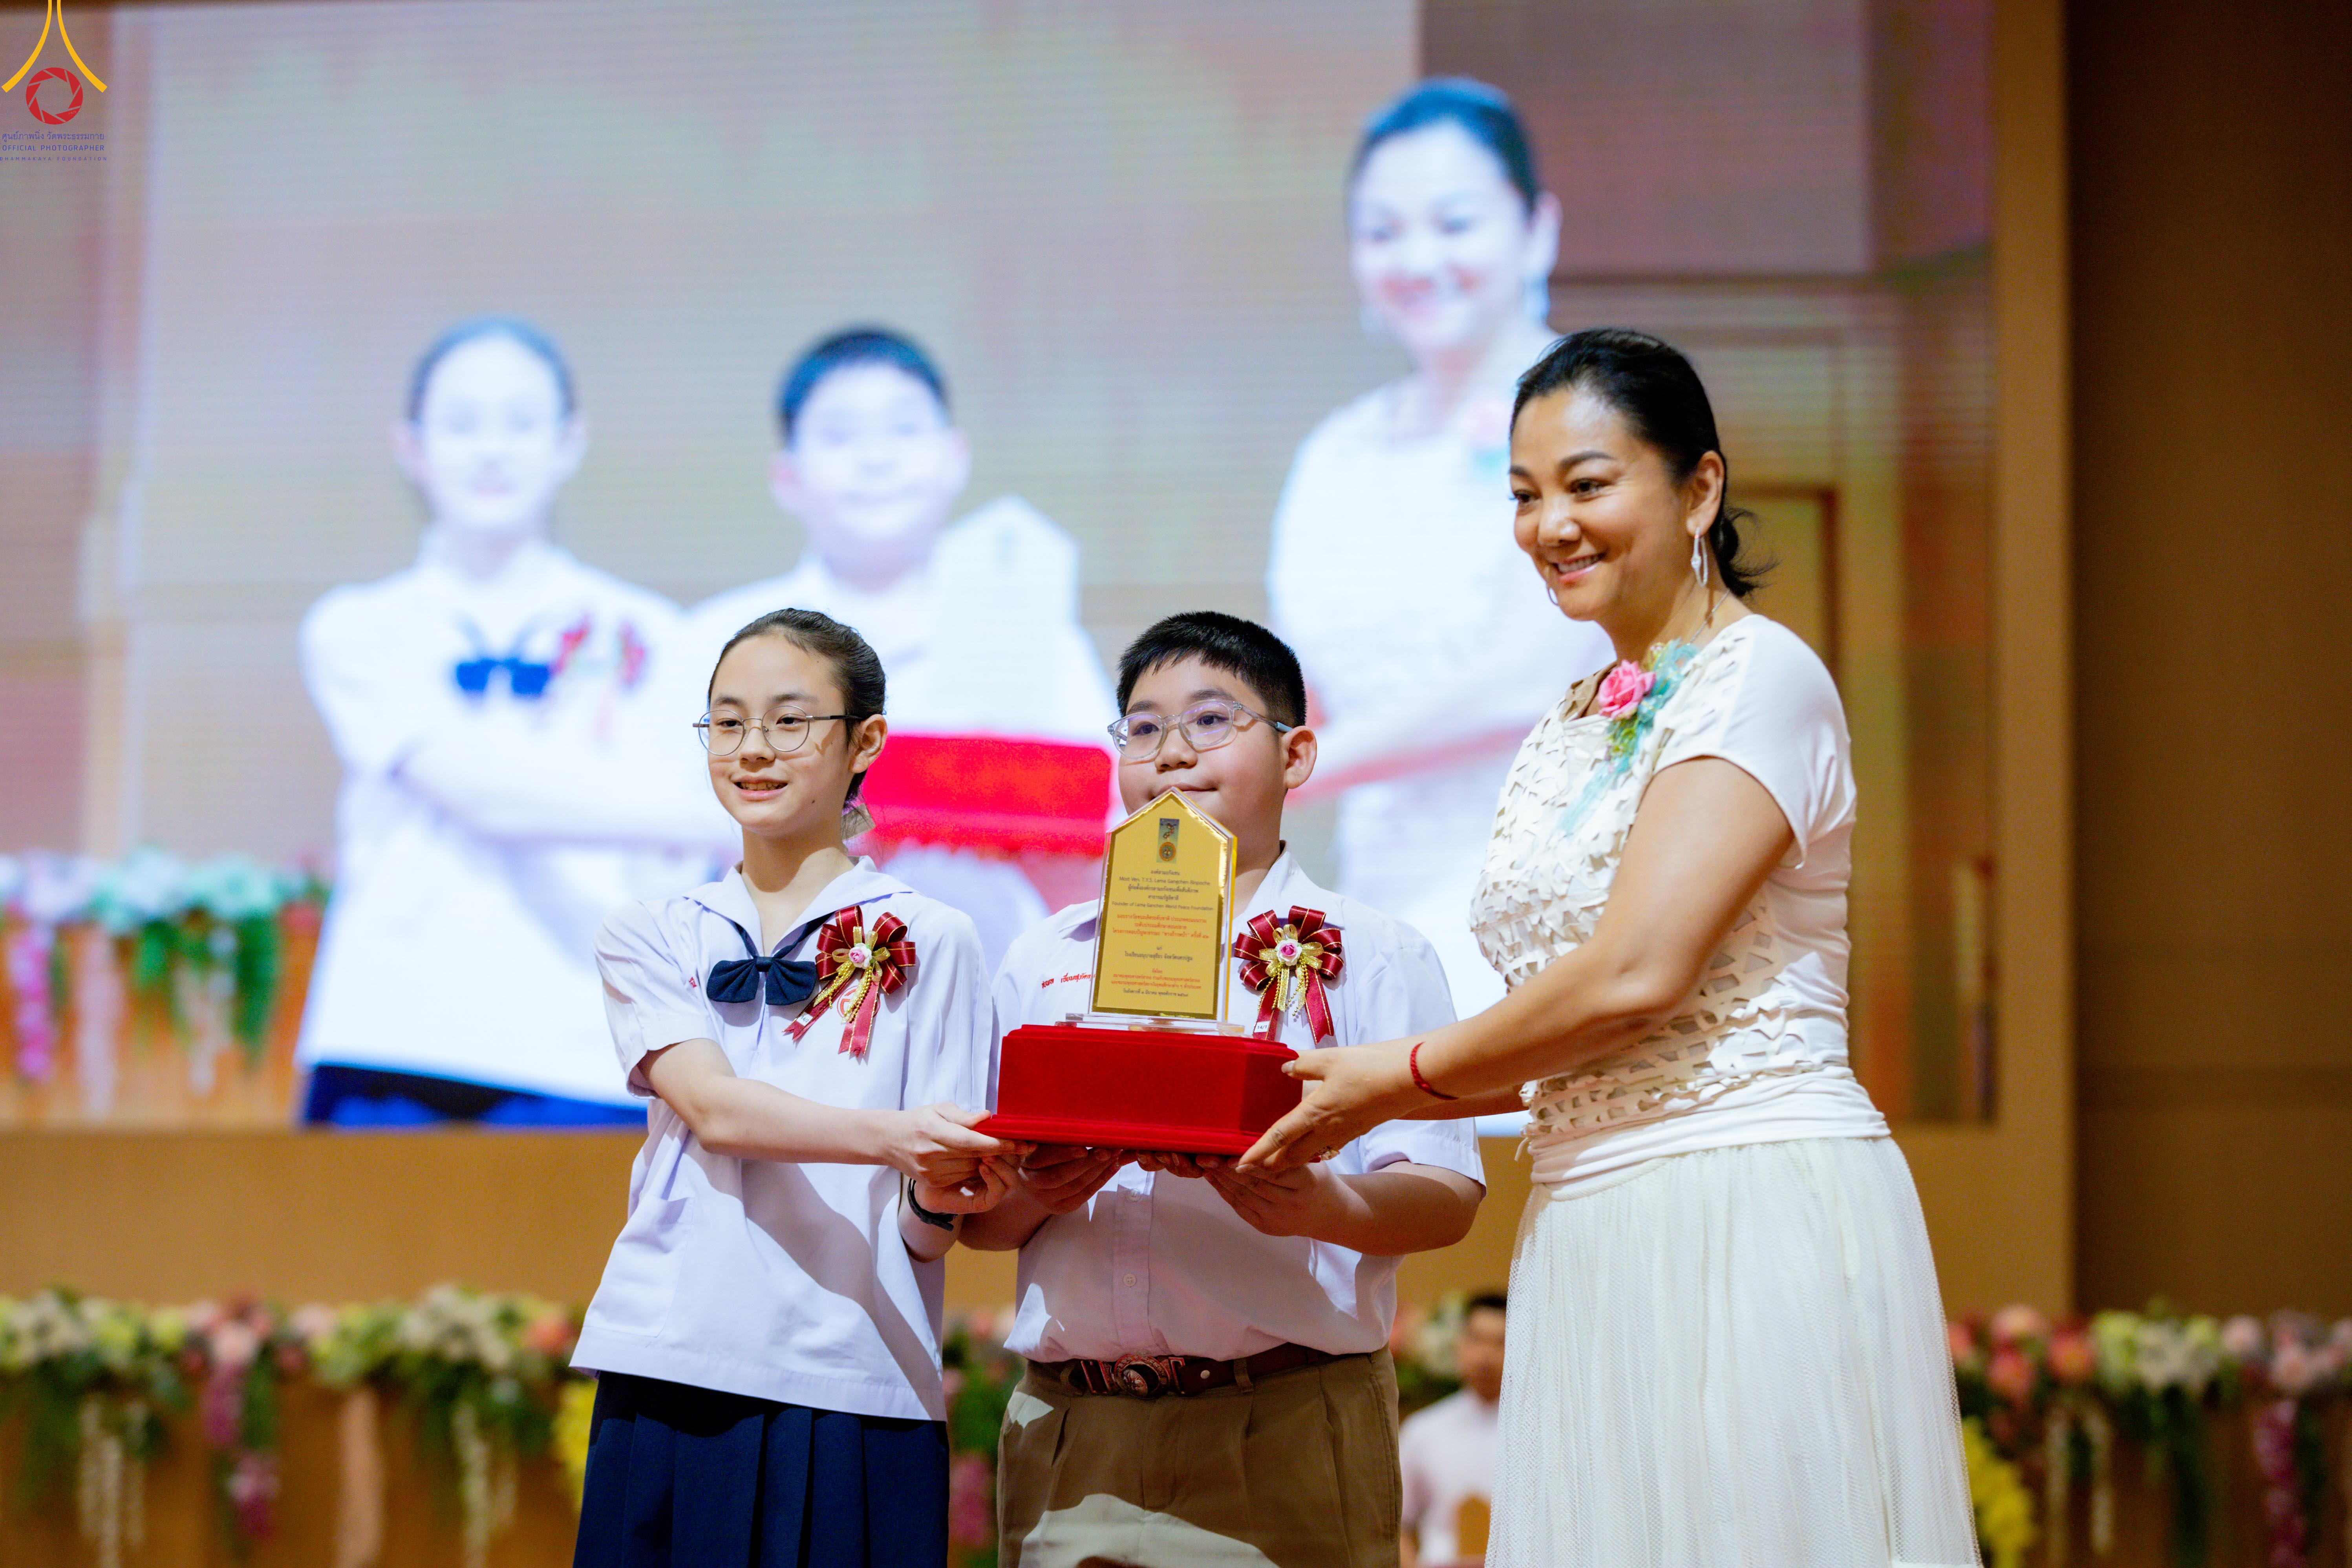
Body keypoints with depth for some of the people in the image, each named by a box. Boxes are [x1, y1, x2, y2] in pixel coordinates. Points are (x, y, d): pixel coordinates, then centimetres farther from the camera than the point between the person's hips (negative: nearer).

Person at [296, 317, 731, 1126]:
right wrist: (739, 817, -14)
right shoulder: (358, 631, 9)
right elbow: (489, 797, -6)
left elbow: (670, 876, 7)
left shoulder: (642, 635, 13)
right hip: (392, 1043, 0)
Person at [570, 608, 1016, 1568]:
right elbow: (712, 1109, -8)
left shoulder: (928, 944, 5)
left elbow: (925, 1235, 2)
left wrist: (941, 1197, -22)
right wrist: (893, 1135, -24)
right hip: (674, 1373, 2)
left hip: (851, 1389, -2)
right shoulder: (651, 939, 11)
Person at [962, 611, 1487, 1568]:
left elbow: (1447, 1197, -2)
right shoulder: (1044, 960, 16)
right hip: (1071, 1441, 3)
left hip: (1286, 1438, -3)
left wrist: (1328, 1208, -22)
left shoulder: (1370, 954, 7)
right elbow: (976, 1218, 13)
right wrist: (1034, 1198, -9)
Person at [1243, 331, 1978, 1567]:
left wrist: (1397, 1076, -5)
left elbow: (1636, 977, -17)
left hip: (1753, 1215, -8)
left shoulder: (1759, 679, -8)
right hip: (1592, 1235, 8)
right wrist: (1330, 1099, 6)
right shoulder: (1571, 730, 18)